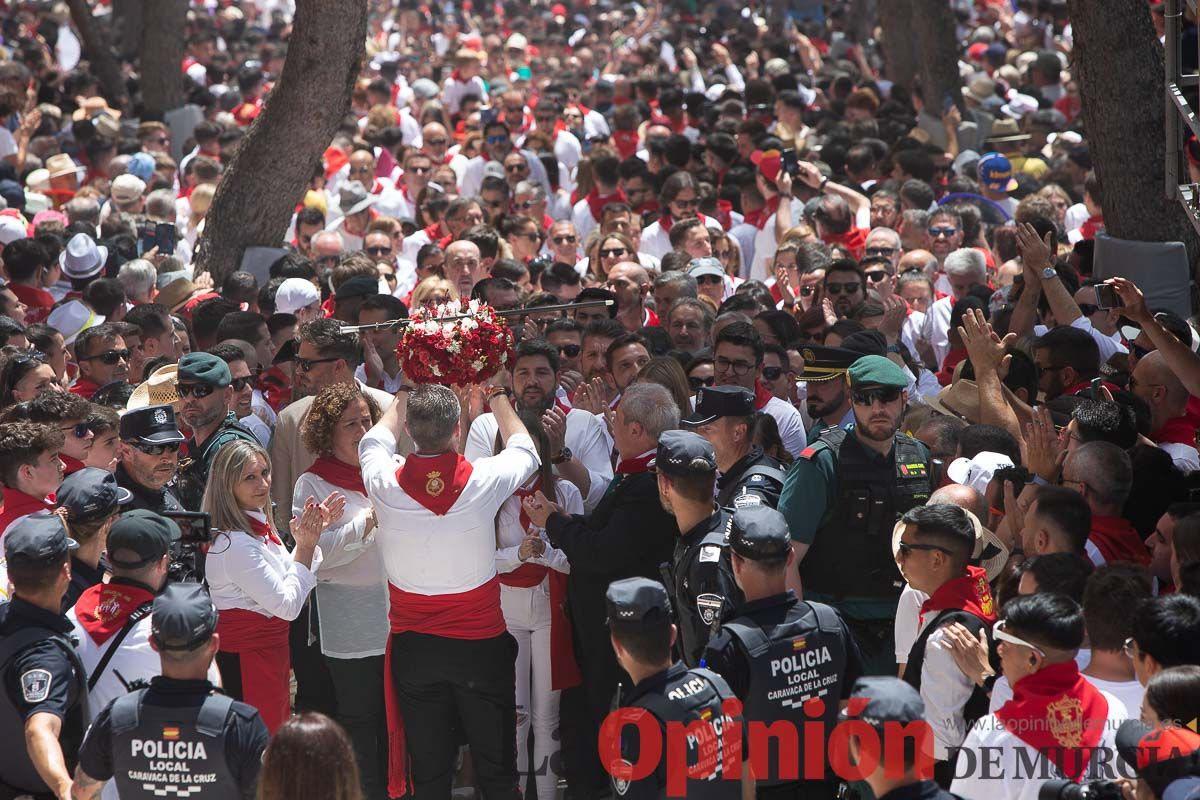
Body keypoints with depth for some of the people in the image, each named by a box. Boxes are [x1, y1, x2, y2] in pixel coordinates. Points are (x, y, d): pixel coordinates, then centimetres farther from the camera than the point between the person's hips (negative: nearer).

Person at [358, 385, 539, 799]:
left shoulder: (386, 484, -12)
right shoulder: (483, 481, -15)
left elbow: (374, 441, 14)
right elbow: (524, 450, 9)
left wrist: (405, 396, 29)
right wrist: (497, 395, 25)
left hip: (414, 646, 1)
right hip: (479, 642, -1)